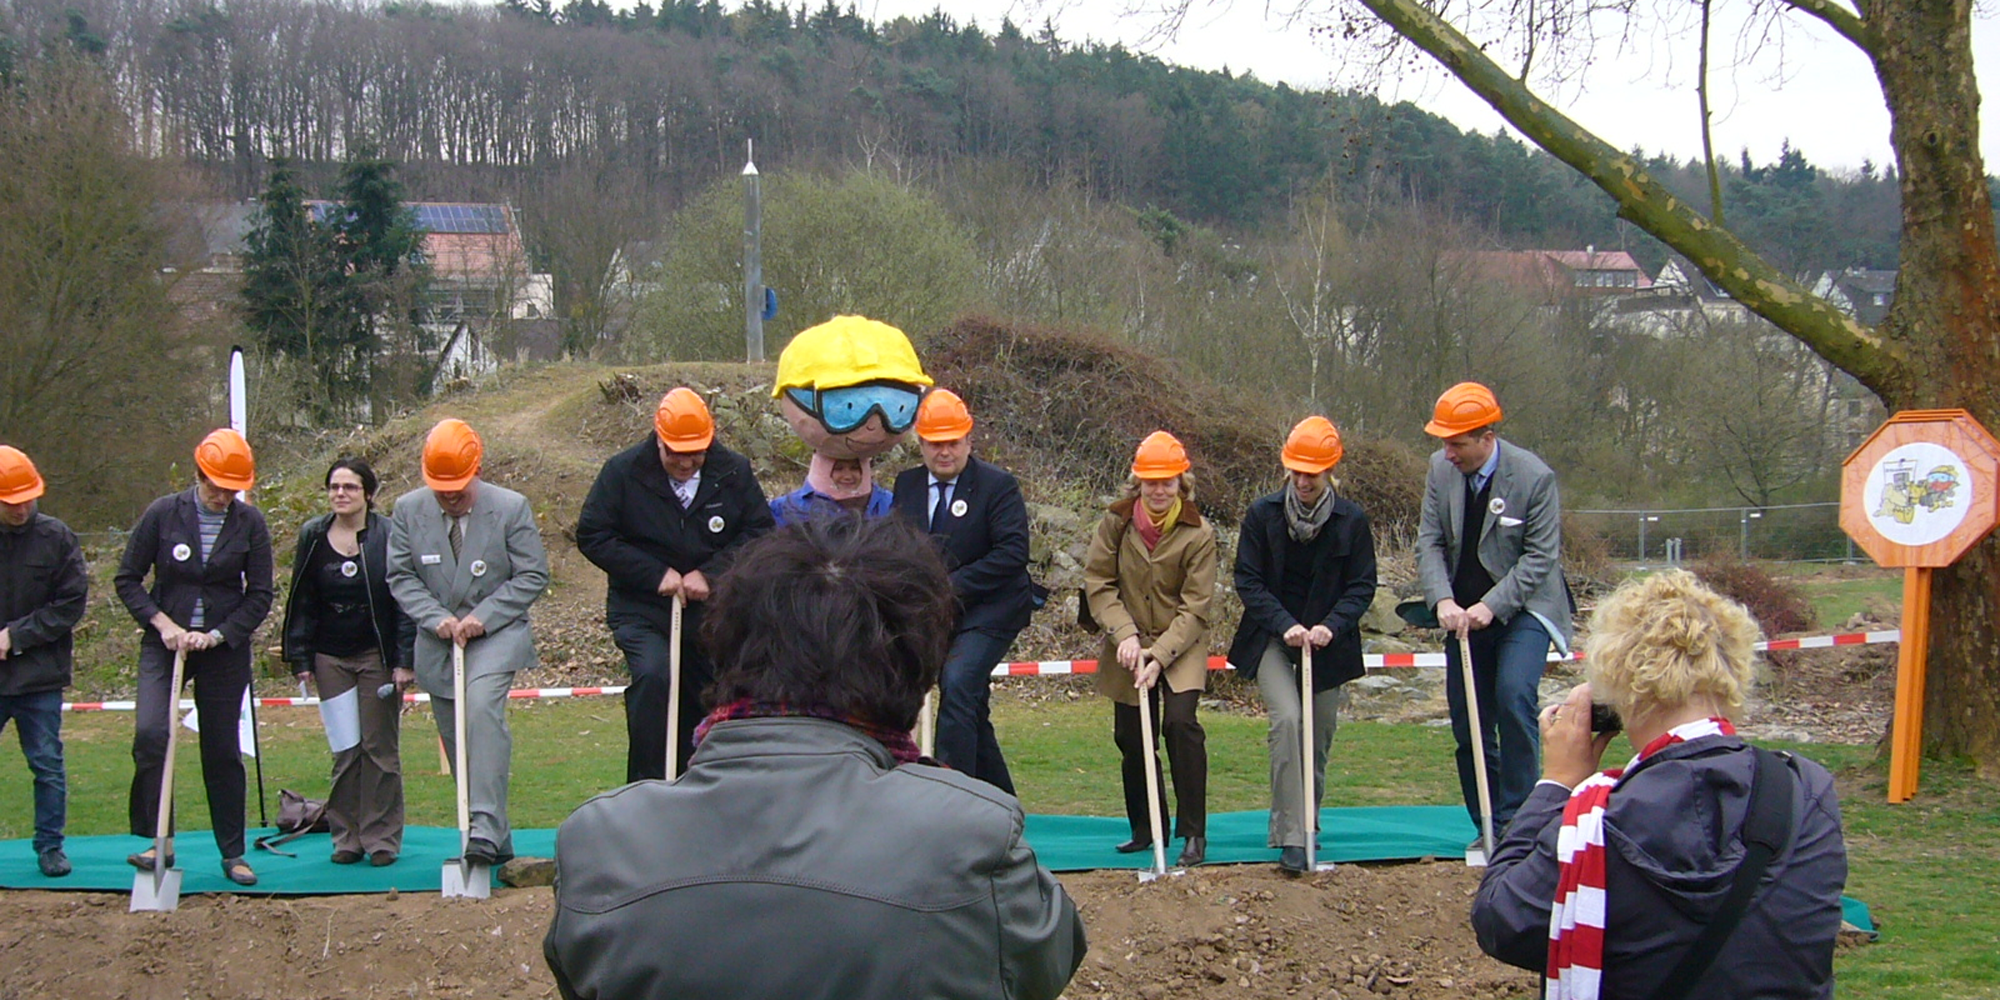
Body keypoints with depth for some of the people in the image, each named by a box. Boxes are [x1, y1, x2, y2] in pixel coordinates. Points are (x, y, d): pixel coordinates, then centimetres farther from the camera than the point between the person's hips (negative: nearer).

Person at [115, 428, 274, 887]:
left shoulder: (250, 522, -3)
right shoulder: (164, 513, -5)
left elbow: (260, 595, 1)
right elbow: (127, 579, 2)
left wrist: (218, 635, -11)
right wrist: (163, 624, -11)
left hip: (224, 648, 1)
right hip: (166, 642, -1)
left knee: (223, 751, 6)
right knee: (151, 734, -20)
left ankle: (233, 853, 17)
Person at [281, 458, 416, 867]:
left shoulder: (388, 535, -6)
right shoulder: (313, 536, 4)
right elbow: (301, 601, 9)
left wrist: (405, 660, -10)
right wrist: (300, 660, 5)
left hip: (377, 655, -3)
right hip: (331, 658, 3)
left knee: (380, 747, 2)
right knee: (344, 751, 7)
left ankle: (382, 838, 9)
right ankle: (347, 837, 13)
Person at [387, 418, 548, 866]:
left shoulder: (512, 508, -6)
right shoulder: (408, 510, 2)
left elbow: (533, 576, -6)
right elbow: (401, 577, 3)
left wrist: (482, 616, -15)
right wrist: (436, 617, -14)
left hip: (496, 634, -4)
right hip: (437, 643, 4)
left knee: (482, 708, -29)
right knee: (456, 740, 6)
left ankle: (486, 828, -31)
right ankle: (497, 840, 17)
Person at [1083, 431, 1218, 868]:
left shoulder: (1198, 534, -12)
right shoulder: (1116, 523, -7)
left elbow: (1194, 606, -13)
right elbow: (1097, 583, -4)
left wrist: (1159, 656, -22)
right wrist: (1125, 635, -18)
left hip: (1181, 645, -3)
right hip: (1129, 644, 3)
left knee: (1180, 721, -20)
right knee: (1129, 735, 5)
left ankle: (1193, 833, -10)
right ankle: (1146, 829, 23)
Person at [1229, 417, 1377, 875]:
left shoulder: (1351, 520, -5)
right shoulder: (1263, 513, -7)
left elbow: (1362, 586, -1)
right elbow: (1248, 580, -4)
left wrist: (1331, 626, -18)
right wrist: (1285, 625, -17)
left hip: (1328, 643, 2)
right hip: (1271, 638, -2)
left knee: (1321, 733, 8)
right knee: (1287, 719, -21)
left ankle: (1308, 822, 31)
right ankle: (1291, 836, -20)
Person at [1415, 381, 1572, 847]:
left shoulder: (1535, 477, -17)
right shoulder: (1441, 469, -4)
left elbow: (1541, 556, -15)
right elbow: (1429, 542, -2)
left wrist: (1491, 606, -23)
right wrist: (1443, 601, -18)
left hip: (1522, 608, -5)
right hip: (1464, 612, 5)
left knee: (1514, 699, -24)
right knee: (1467, 720, 5)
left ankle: (1516, 821, -15)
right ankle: (1488, 827, 18)